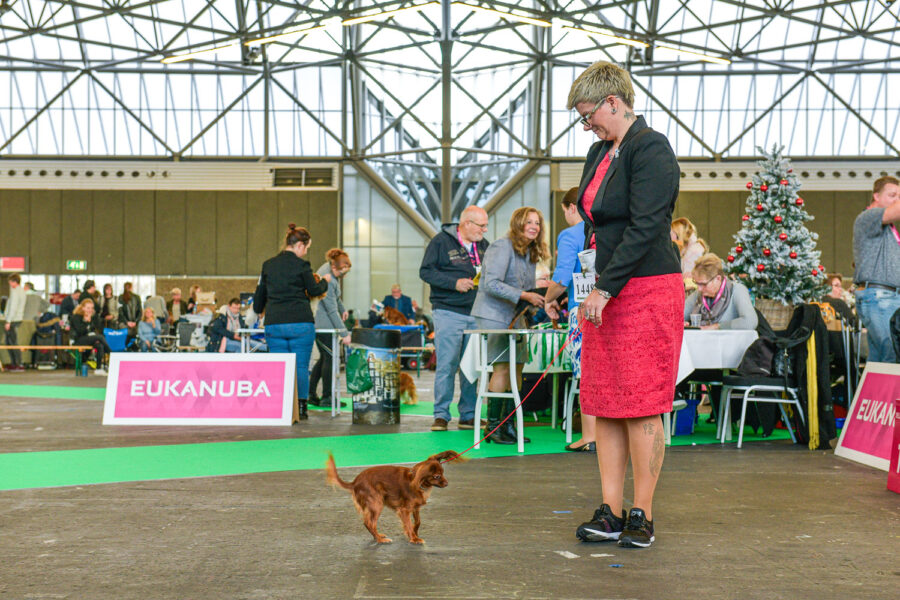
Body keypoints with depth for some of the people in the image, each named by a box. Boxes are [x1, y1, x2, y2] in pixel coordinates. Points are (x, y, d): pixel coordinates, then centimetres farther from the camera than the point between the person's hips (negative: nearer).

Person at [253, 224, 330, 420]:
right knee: (301, 366, 4)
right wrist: (325, 281, 26)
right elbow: (314, 291, 4)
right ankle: (300, 408, 4)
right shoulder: (301, 265, -5)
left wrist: (258, 311, 38)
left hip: (274, 324, 4)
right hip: (300, 323, -4)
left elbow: (260, 292, 19)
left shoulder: (268, 265, 9)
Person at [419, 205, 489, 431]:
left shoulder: (484, 245, 15)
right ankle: (441, 415, 2)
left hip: (476, 314, 5)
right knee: (446, 365, -6)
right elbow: (426, 271, -6)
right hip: (448, 313, -5)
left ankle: (468, 415, 14)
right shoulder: (441, 241, -2)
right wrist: (455, 283, -15)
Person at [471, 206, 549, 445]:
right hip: (493, 315, -8)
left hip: (514, 317, 8)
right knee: (503, 367, -14)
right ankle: (492, 426, -6)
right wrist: (524, 296, -24)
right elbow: (492, 284, -20)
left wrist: (539, 297, 1)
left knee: (517, 367, 2)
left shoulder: (531, 254, 15)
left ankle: (507, 425, 9)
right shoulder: (502, 247, -11)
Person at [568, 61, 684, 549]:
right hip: (604, 292, 9)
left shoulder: (651, 149, -10)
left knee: (641, 407, -3)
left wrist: (606, 288, -20)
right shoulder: (599, 153, 17)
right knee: (603, 404, 6)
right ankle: (610, 514, 13)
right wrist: (591, 290, 12)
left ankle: (642, 516, 7)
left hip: (647, 291, -9)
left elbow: (645, 228, -18)